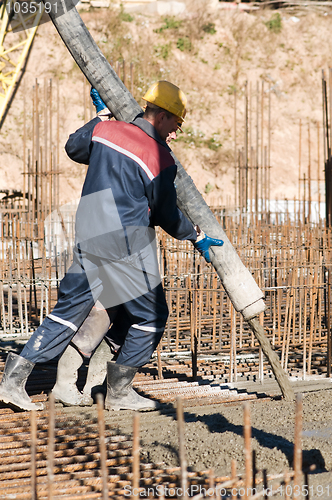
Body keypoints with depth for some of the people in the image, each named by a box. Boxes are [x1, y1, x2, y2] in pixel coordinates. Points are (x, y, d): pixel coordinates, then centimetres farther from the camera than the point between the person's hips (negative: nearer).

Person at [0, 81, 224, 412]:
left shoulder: (106, 129, 6)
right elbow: (166, 216, -3)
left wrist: (100, 117, 38)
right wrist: (197, 237, 13)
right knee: (151, 315, 7)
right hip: (126, 242, -7)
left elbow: (74, 148, 27)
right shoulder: (160, 158, -9)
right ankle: (118, 391, 10)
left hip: (87, 238, 7)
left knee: (69, 311, 12)